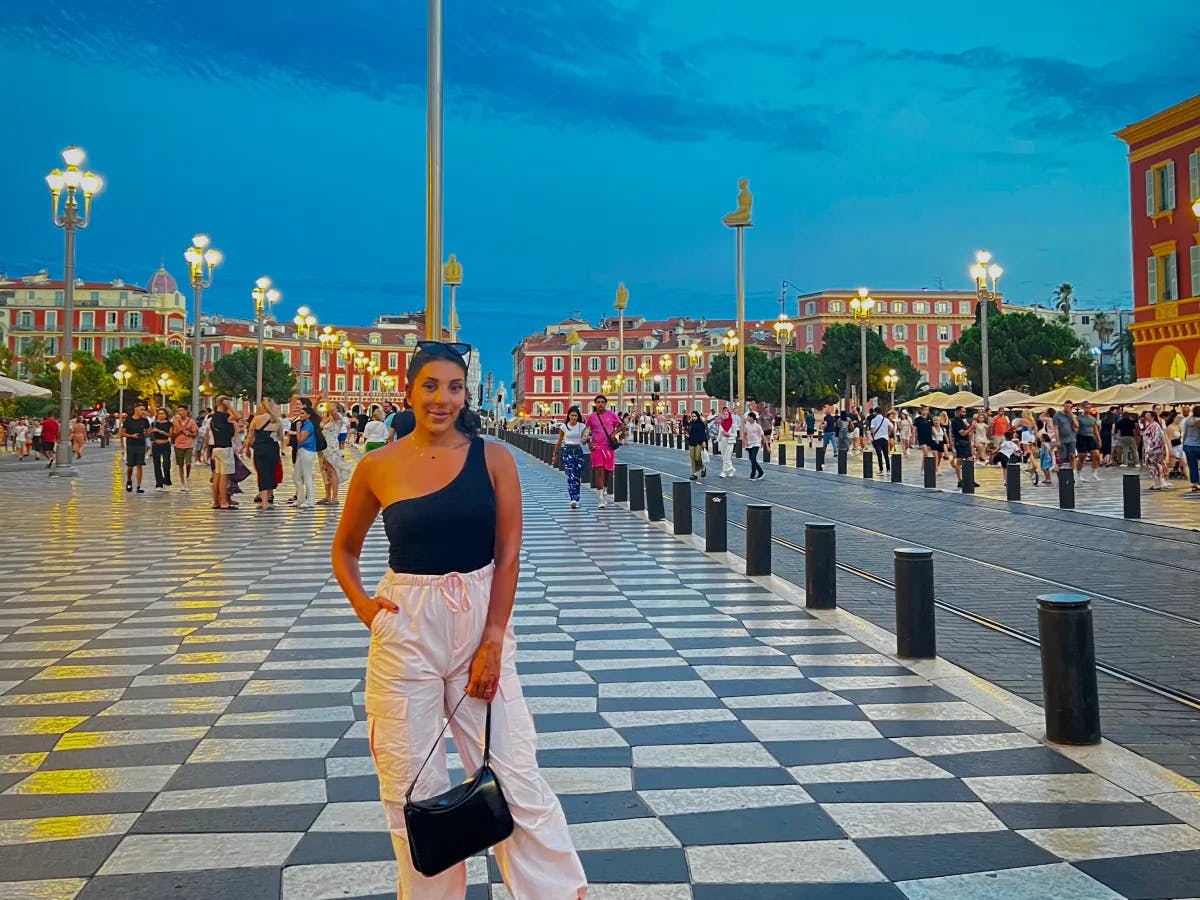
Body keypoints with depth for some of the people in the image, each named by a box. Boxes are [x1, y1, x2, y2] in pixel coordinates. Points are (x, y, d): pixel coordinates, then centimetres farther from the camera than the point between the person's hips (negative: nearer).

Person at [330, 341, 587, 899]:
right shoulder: (379, 467, 0)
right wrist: (362, 604, -1)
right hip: (404, 629, 1)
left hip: (480, 622, -1)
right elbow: (344, 547, 15)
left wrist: (492, 642, -9)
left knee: (513, 773, 1)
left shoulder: (493, 458, -2)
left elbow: (508, 555, -4)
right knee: (410, 783, 9)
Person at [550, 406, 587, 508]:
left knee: (577, 476, 2)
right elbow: (559, 442, 10)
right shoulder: (564, 426, 2)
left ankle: (576, 500, 11)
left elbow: (583, 440, 5)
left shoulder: (582, 426, 4)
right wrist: (555, 454, 12)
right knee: (570, 475, -14)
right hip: (567, 451, -2)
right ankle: (573, 499, -23)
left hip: (578, 451, 2)